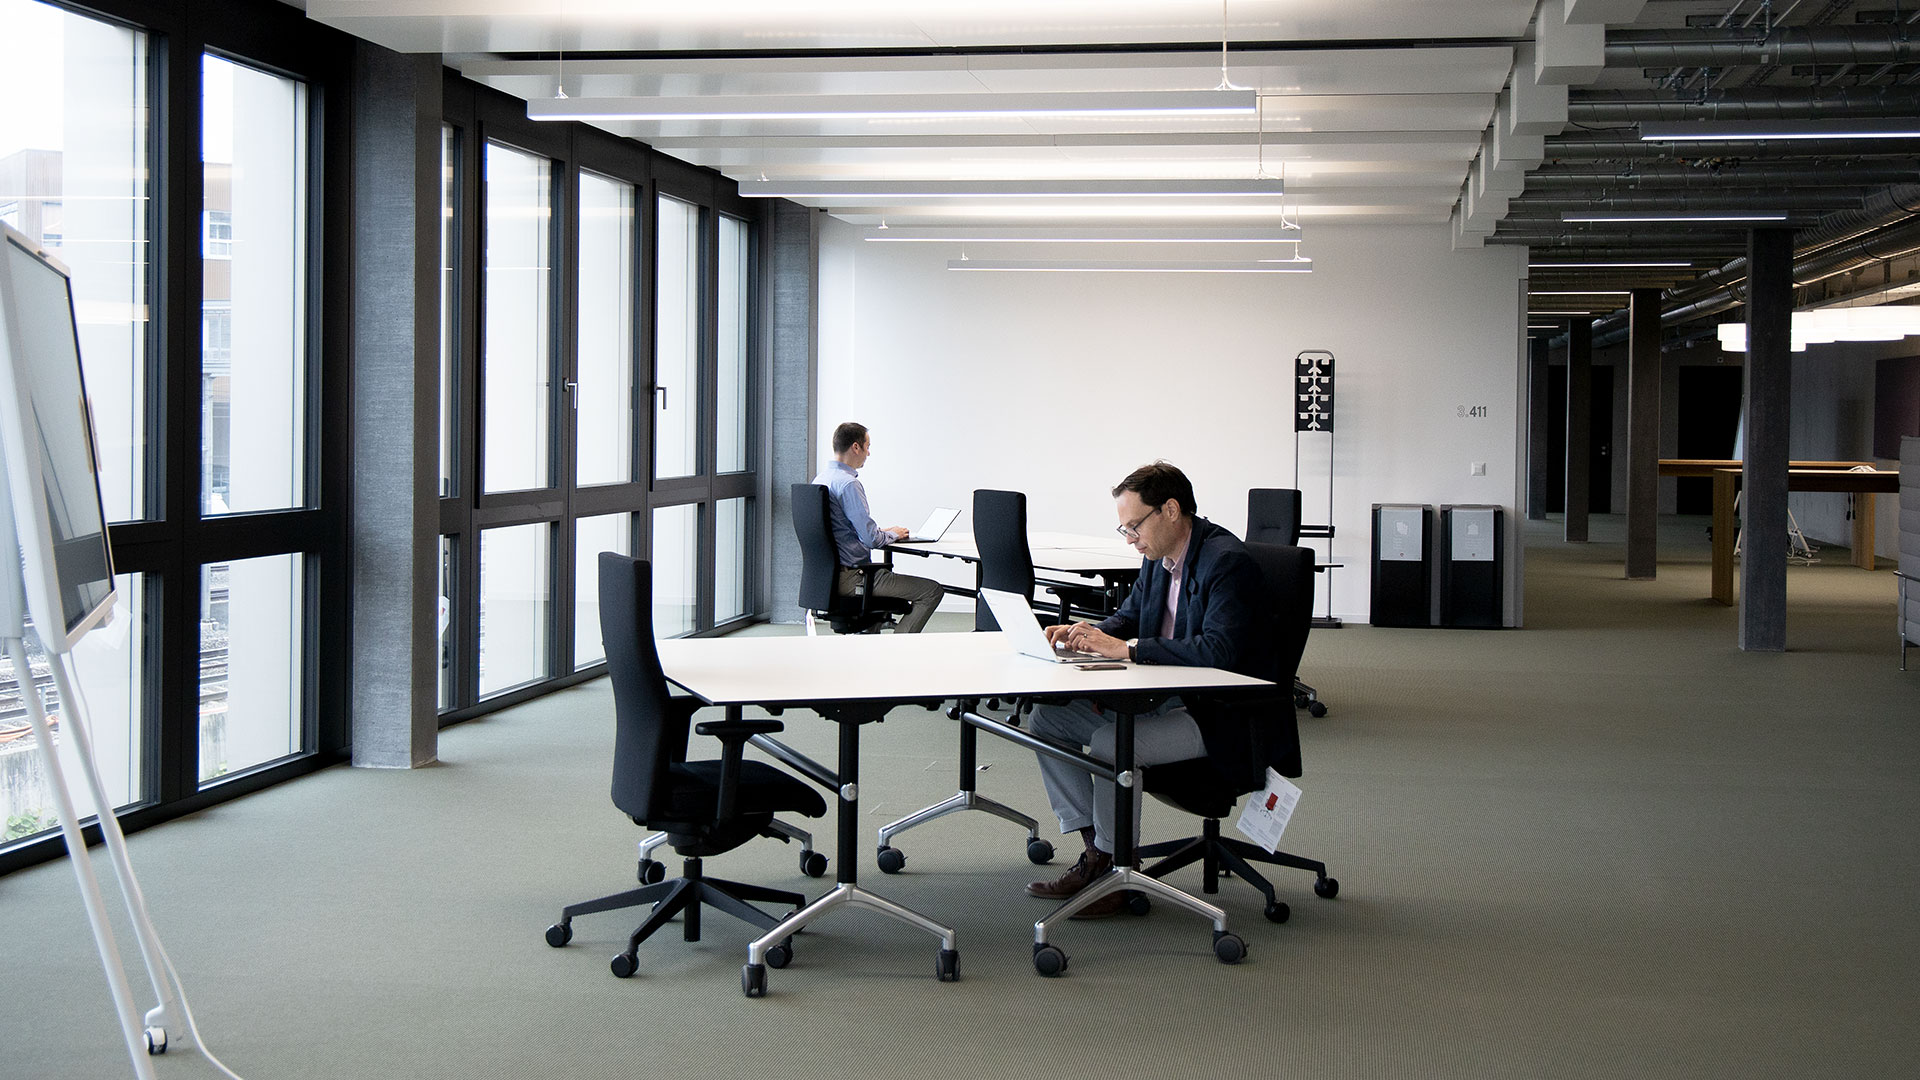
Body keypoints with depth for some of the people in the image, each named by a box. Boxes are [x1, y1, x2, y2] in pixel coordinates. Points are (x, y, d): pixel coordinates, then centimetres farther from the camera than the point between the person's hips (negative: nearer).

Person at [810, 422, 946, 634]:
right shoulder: (848, 484, -19)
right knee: (932, 590, -11)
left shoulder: (820, 479, 12)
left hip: (829, 574, 10)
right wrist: (893, 534, 0)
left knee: (887, 573, 39)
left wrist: (885, 532, 17)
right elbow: (871, 538, -20)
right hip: (849, 578, -10)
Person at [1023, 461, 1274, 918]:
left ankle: (1116, 868, -10)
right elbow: (1129, 617, 20)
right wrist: (1088, 633, -4)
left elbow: (1218, 651, -31)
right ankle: (1095, 853, 3)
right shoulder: (1159, 556, 7)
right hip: (1164, 699, 10)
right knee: (1048, 717, 1)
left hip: (1219, 718, -10)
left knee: (1111, 742, -30)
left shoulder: (1228, 562, -20)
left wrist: (1124, 648, -28)